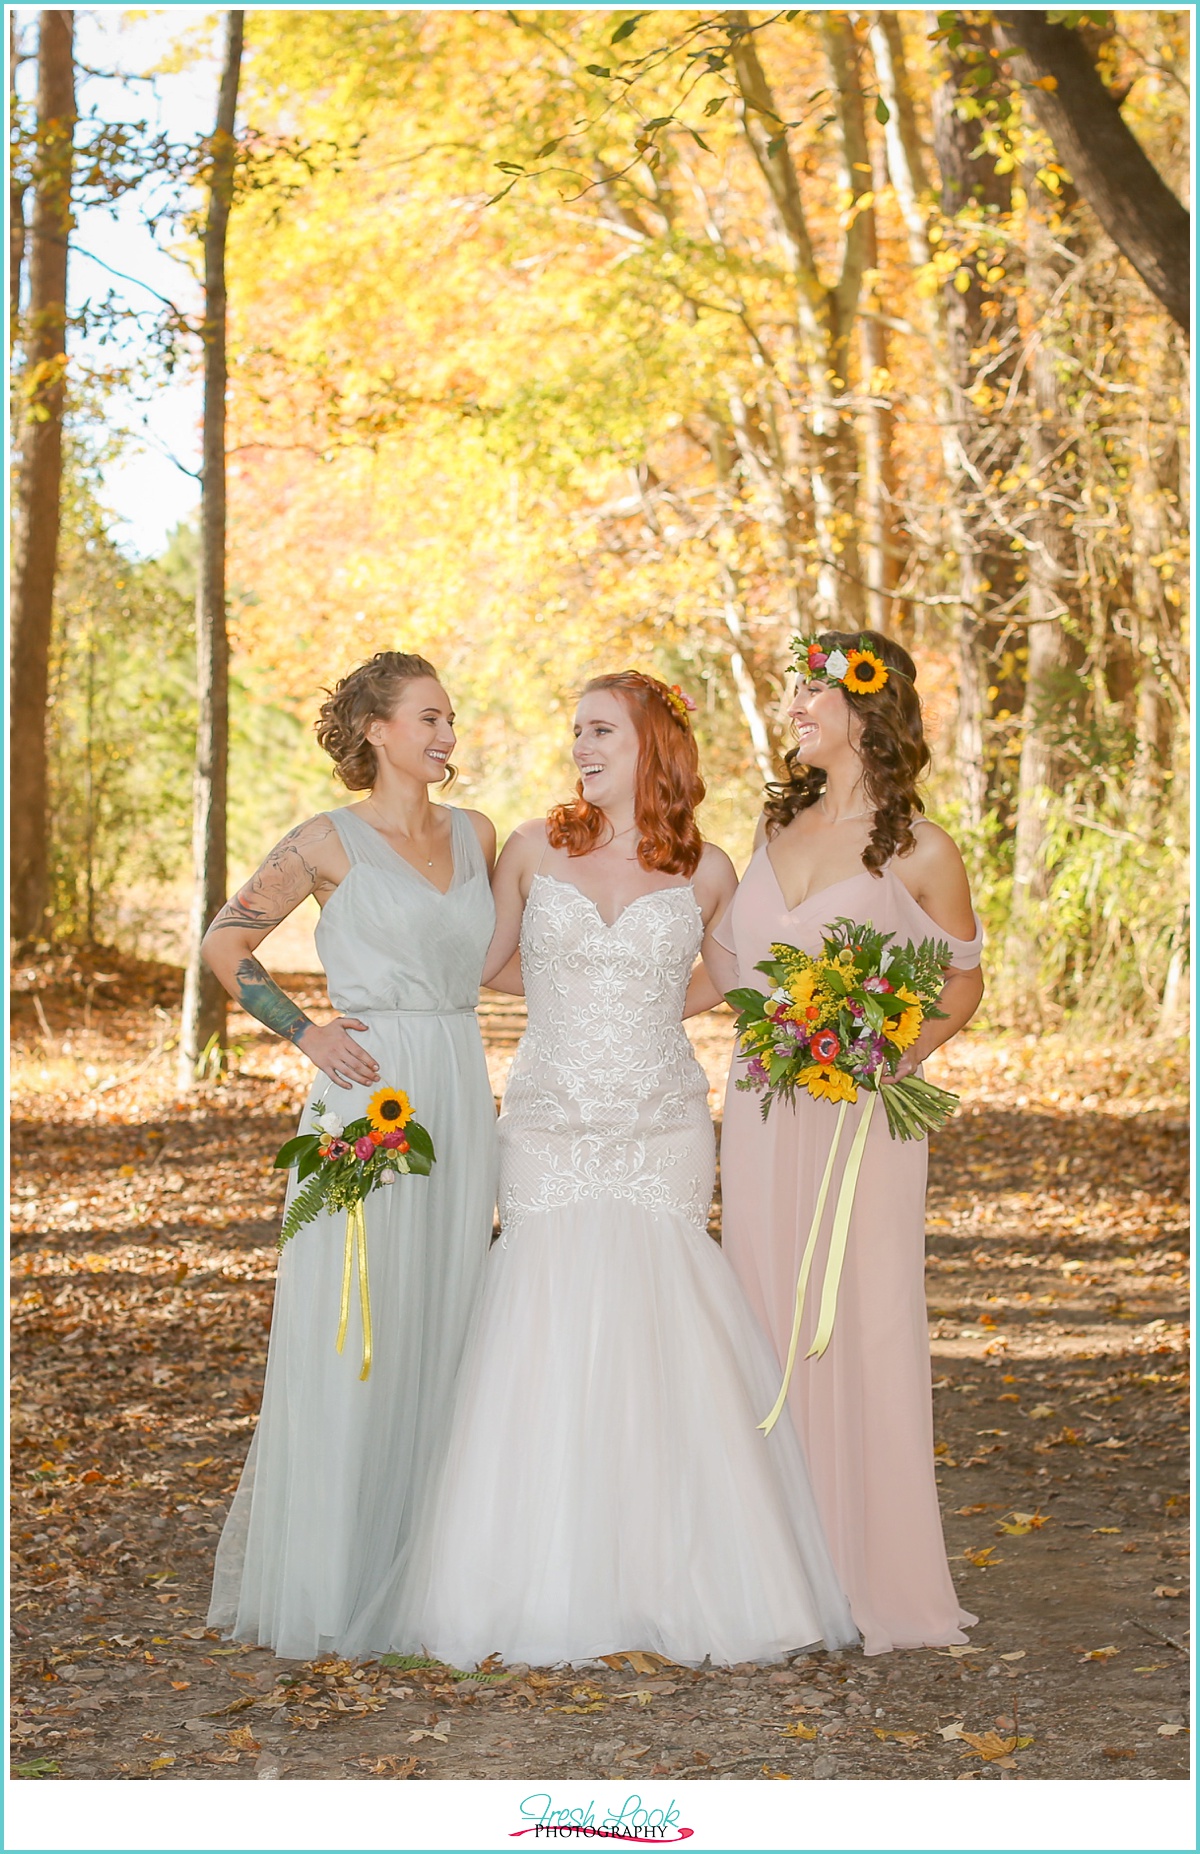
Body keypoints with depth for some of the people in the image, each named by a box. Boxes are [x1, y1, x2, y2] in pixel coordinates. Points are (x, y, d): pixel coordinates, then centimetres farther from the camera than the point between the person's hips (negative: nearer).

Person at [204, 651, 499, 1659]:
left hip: (461, 1101, 5)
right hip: (369, 1100, -5)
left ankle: (423, 1573, 16)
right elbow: (225, 943, 2)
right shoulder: (331, 842, -3)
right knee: (352, 1338, -4)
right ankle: (326, 1583, 3)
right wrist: (305, 1032, -6)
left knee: (441, 1332, 7)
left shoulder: (476, 836, 13)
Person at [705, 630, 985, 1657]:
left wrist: (900, 1050, -12)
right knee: (771, 1324, 7)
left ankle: (875, 1575, 7)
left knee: (860, 1326, -3)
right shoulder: (782, 824, 11)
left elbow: (964, 981, 3)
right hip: (763, 1103, 5)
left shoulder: (919, 851, -6)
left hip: (860, 1111, -5)